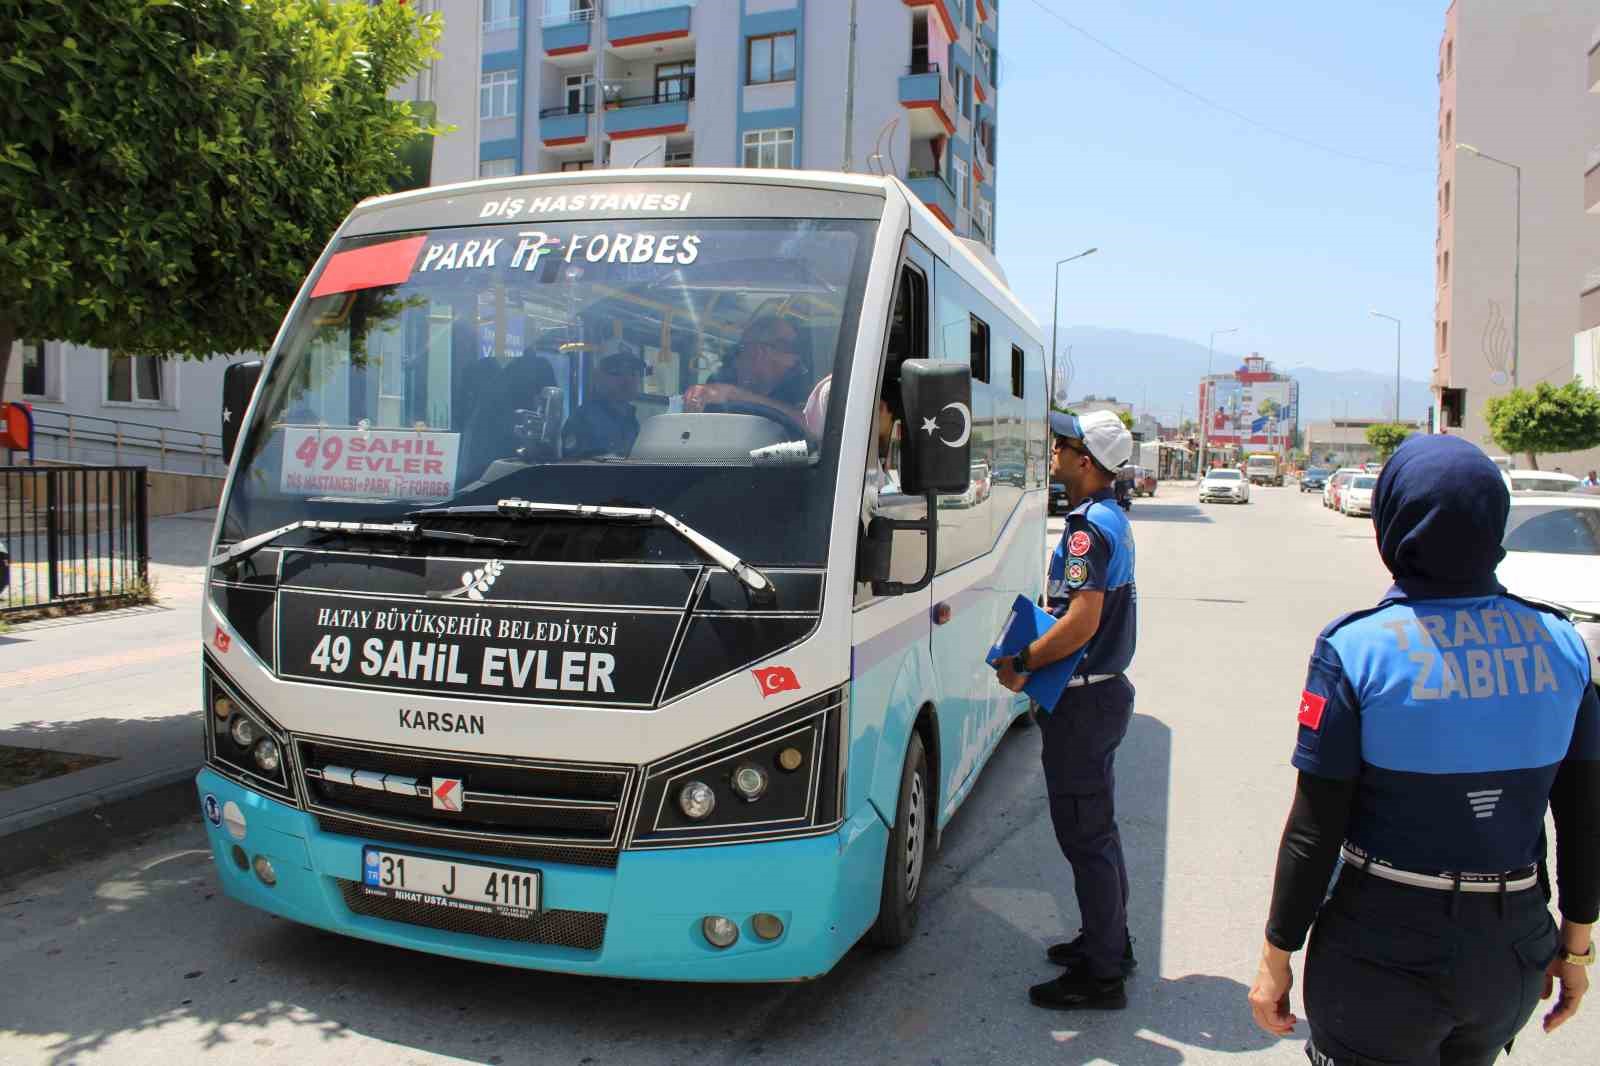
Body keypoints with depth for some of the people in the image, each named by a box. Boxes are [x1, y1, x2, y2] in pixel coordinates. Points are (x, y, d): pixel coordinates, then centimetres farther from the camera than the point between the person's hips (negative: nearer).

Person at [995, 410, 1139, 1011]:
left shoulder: (1088, 526, -20)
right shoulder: (1111, 518, 12)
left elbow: (1081, 623, -26)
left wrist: (1021, 663, -15)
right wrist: (1036, 652, 12)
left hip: (1083, 702, -11)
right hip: (1105, 690, 11)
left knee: (1083, 836, -1)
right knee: (1098, 827, 20)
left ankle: (1101, 975, 9)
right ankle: (1110, 941, 34)